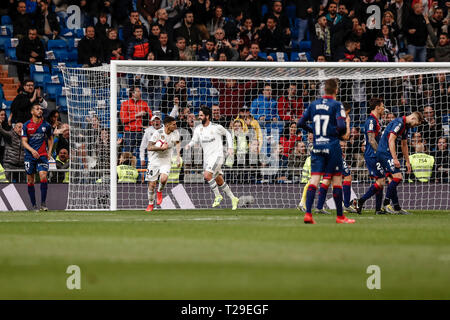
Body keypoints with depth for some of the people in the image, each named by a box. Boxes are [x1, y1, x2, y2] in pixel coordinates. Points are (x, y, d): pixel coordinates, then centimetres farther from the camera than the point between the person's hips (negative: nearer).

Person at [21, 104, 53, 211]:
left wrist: (49, 152, 7)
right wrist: (32, 150, -18)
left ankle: (43, 203, -11)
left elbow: (50, 139, 19)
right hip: (30, 156, 0)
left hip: (43, 155, 0)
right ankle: (34, 205, 11)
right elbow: (24, 142, -1)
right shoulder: (26, 125, 2)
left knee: (43, 176, -17)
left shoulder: (46, 125, 6)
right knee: (30, 181, 2)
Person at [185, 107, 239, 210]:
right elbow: (194, 141, 0)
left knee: (207, 175, -23)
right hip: (207, 158, 6)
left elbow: (227, 134, 8)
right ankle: (233, 198, 22)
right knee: (219, 181, 9)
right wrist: (189, 145, -22)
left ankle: (217, 196, -8)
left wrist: (230, 148, 1)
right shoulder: (198, 129, 4)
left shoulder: (216, 127, -7)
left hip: (217, 155, -6)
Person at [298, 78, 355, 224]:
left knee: (314, 180, 0)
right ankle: (340, 216, 10)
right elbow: (342, 126, -18)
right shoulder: (336, 105, -7)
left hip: (317, 147, 4)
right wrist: (340, 134, 3)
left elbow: (301, 123, 9)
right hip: (332, 146, -4)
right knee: (337, 181, 4)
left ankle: (308, 214, -12)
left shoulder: (313, 104, 8)